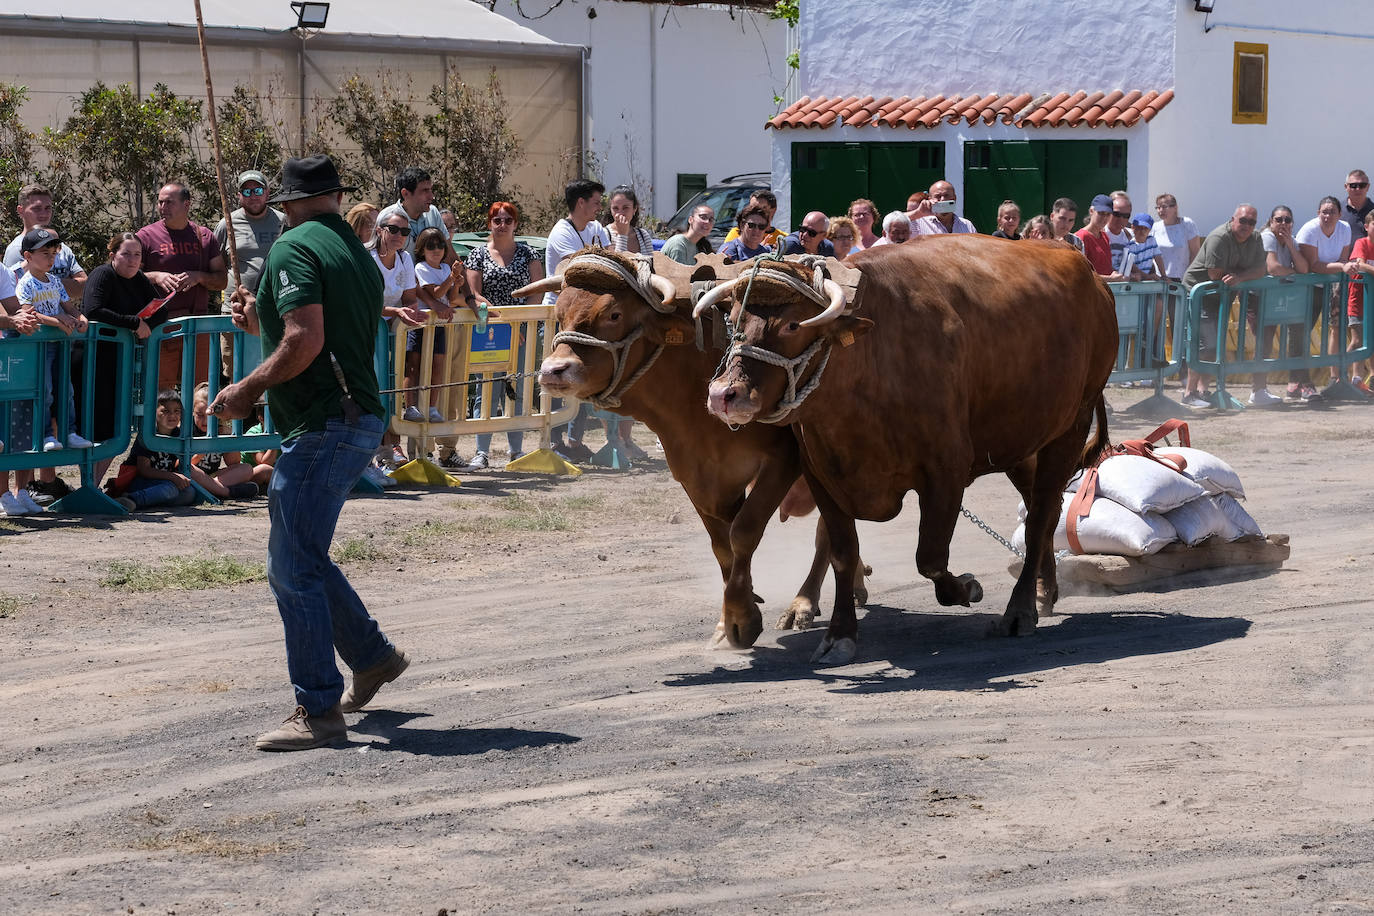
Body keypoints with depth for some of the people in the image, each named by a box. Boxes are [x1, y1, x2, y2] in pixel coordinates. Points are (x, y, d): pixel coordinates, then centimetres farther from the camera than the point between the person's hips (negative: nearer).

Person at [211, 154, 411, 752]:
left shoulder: (294, 248, -9)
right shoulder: (359, 255, 18)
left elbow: (306, 341, -21)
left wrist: (249, 389, -11)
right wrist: (263, 323, 32)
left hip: (321, 426, -9)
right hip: (361, 418, 9)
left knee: (294, 567, -7)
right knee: (299, 556, 22)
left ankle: (318, 712, -8)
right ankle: (372, 657, 32)